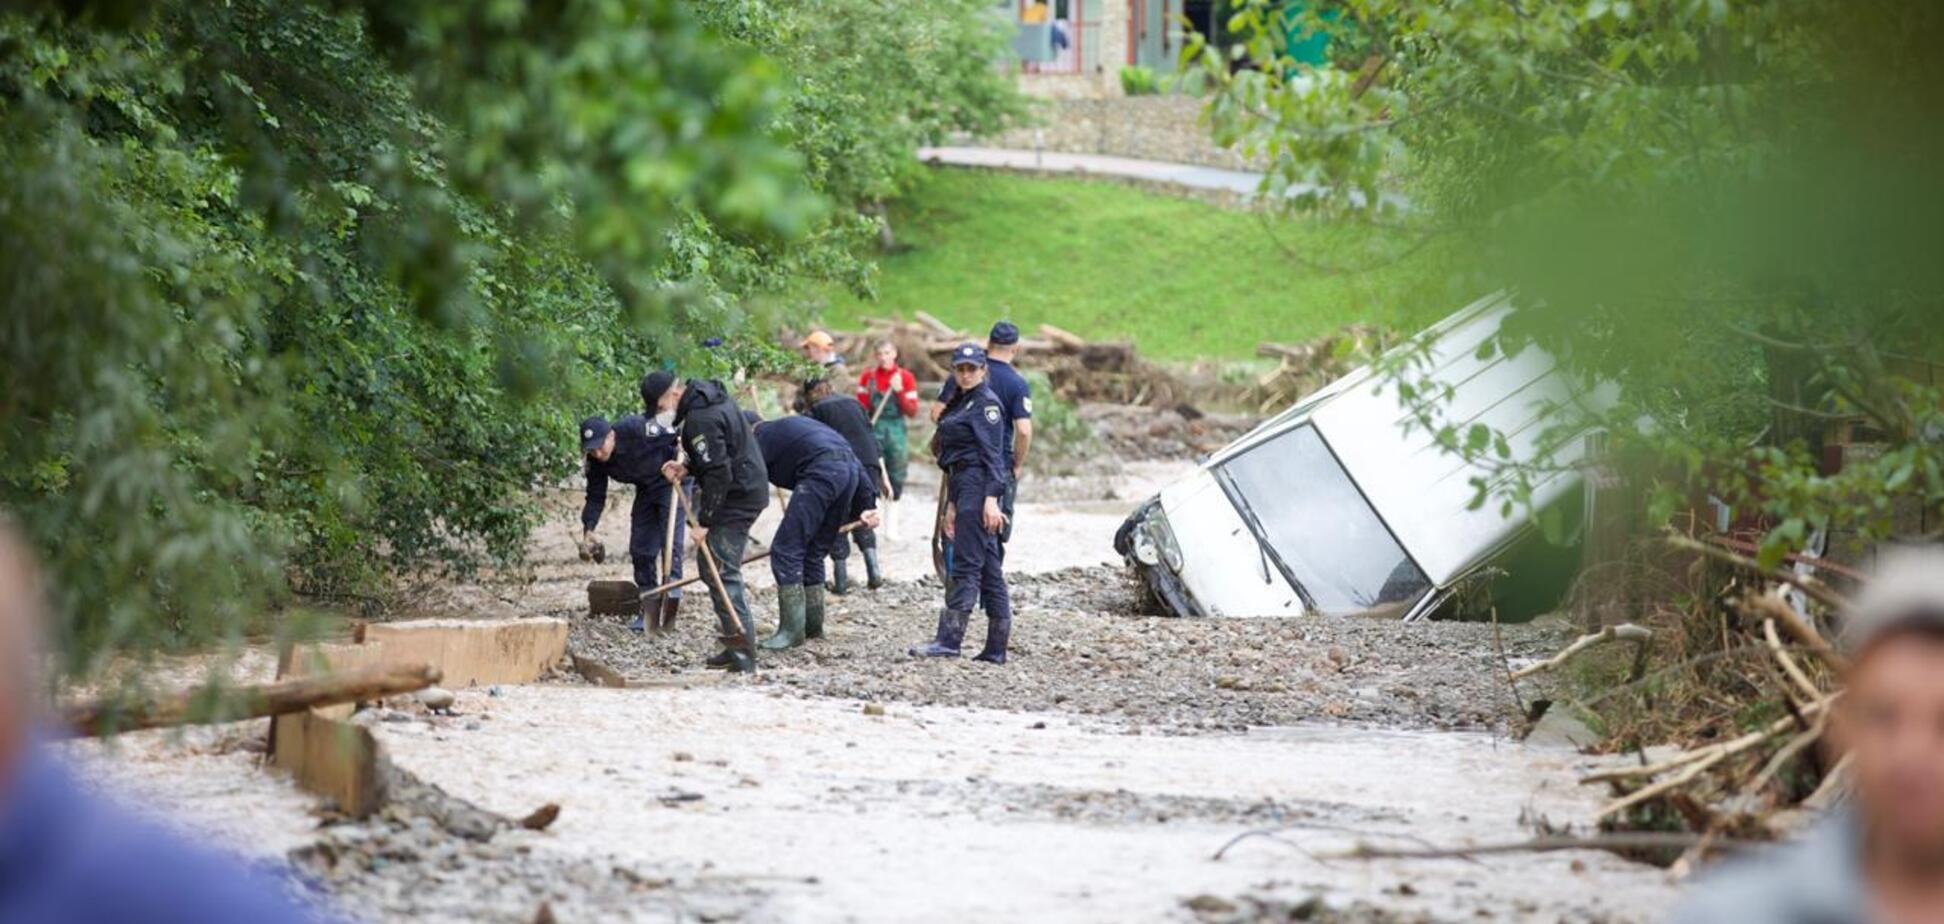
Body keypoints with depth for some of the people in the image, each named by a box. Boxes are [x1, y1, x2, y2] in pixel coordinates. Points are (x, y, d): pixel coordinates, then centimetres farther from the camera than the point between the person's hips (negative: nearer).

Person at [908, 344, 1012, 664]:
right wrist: (953, 506, 23)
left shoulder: (986, 403, -7)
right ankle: (996, 648, 8)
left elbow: (992, 455, -16)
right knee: (988, 568, 8)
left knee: (965, 565, -12)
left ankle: (949, 639, -15)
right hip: (963, 485, 10)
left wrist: (991, 499, -24)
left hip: (978, 484, -10)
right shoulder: (960, 403, 21)